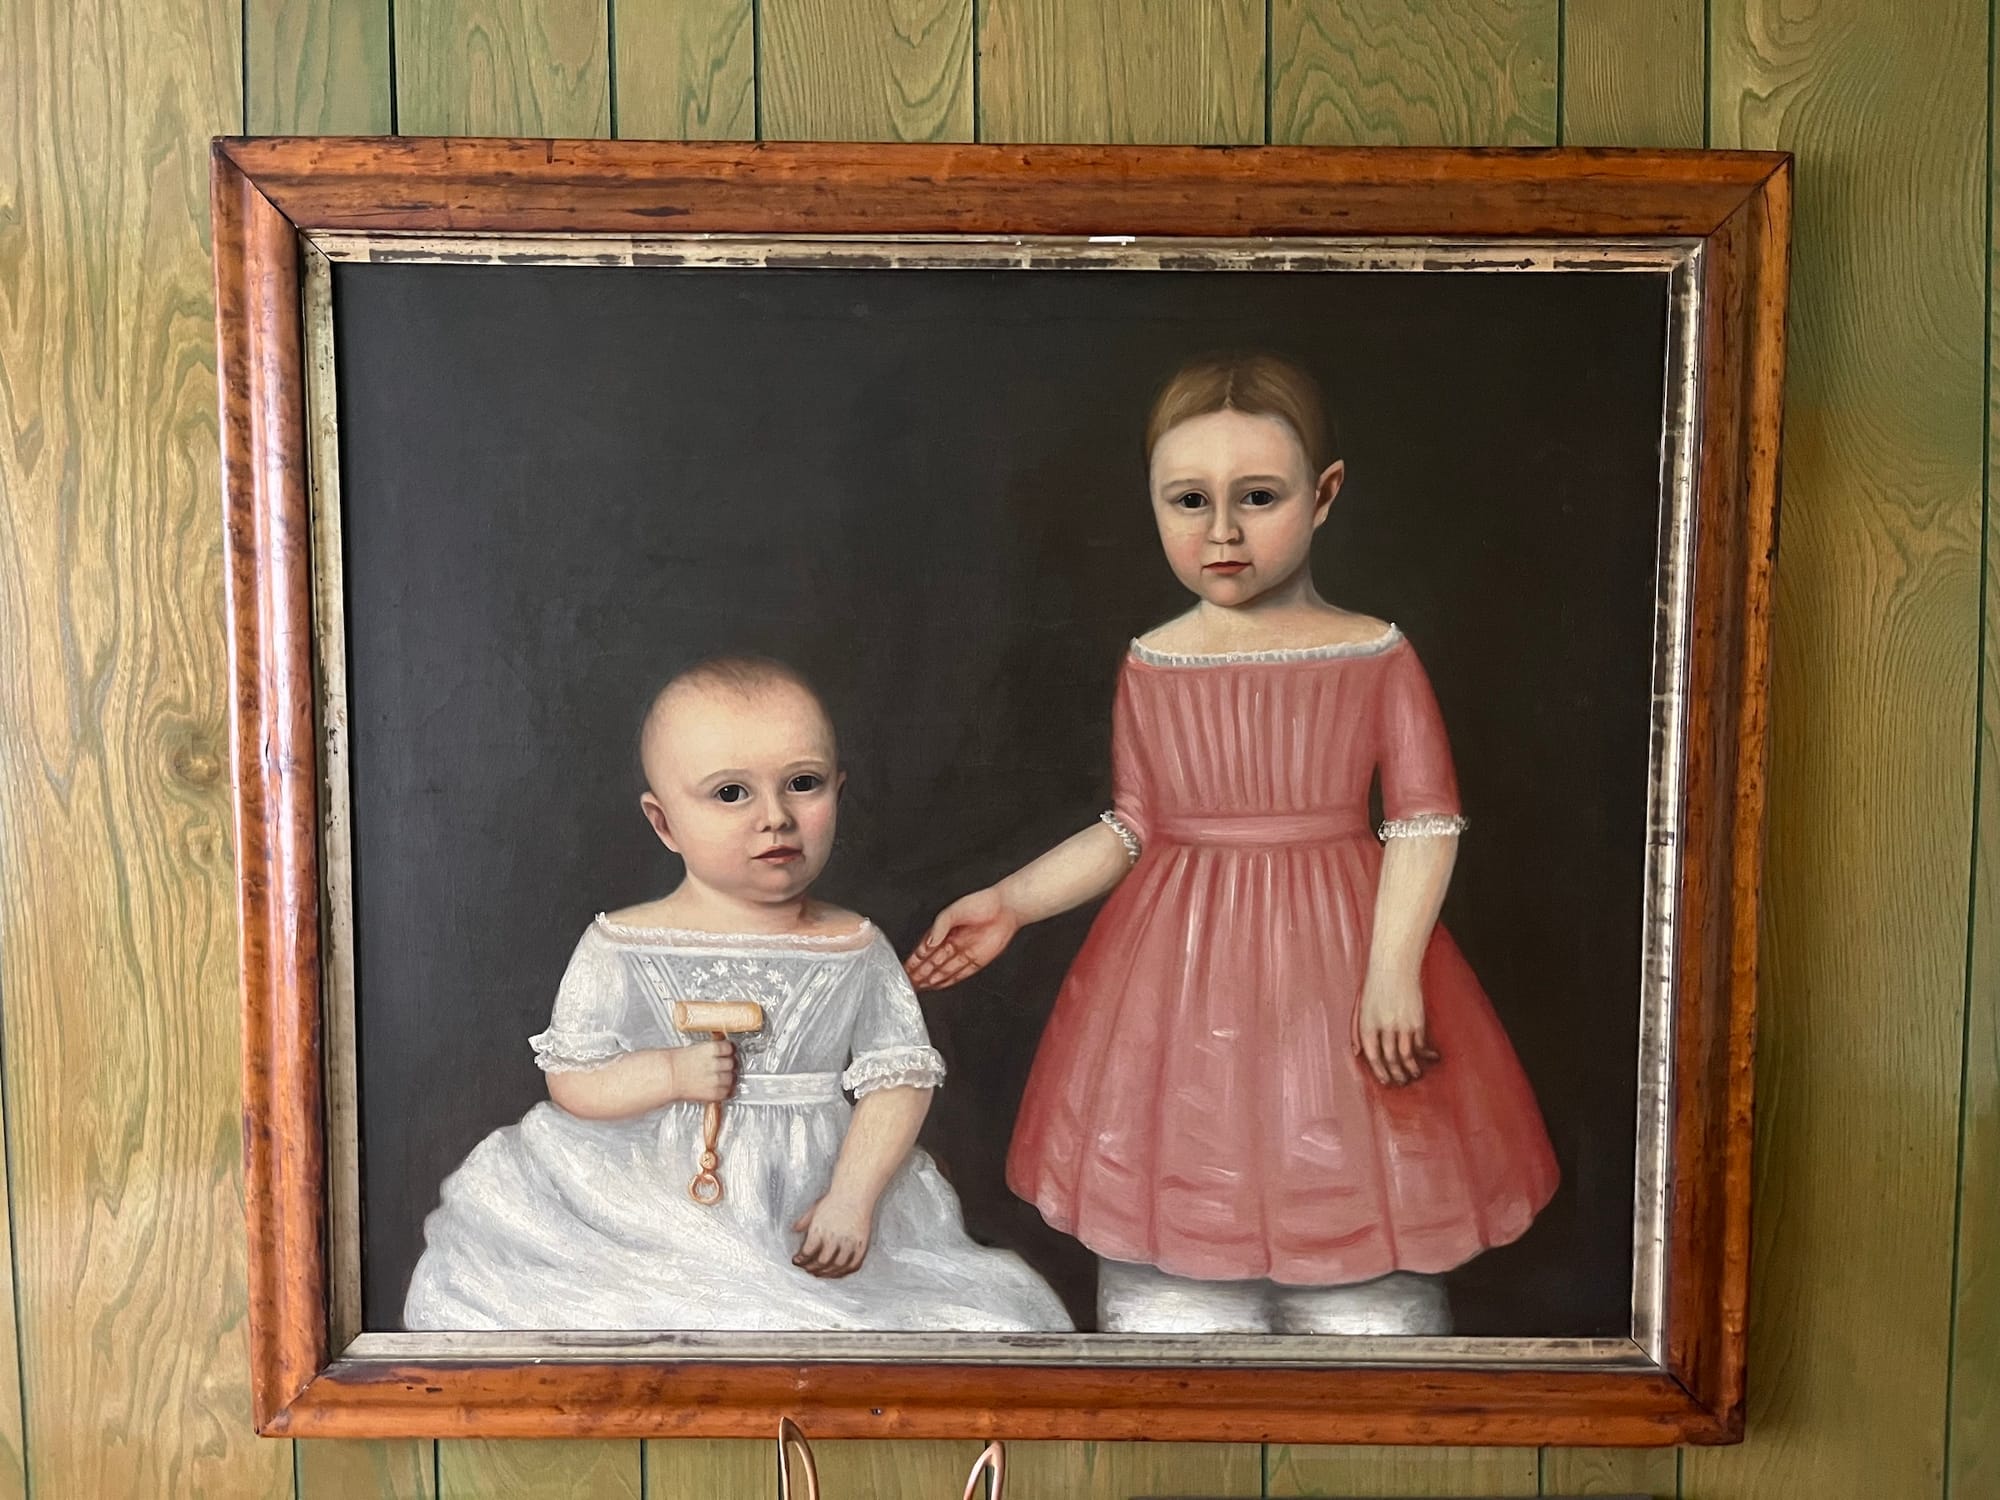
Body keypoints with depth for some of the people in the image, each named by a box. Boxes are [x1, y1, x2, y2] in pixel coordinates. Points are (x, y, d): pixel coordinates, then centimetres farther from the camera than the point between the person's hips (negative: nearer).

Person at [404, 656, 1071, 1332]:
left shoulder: (856, 951, -1)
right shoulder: (621, 948, -3)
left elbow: (897, 1079, -1)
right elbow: (571, 1082, -1)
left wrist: (852, 1199, -12)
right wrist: (671, 1074, -17)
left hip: (807, 1216, 1)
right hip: (650, 1214, -1)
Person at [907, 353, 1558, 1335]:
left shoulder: (1377, 656, -3)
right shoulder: (1151, 666, 3)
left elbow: (1424, 821, -5)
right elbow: (1131, 829, 10)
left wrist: (1392, 969, -16)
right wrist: (1010, 903, 4)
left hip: (1329, 958, -1)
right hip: (1181, 974, 2)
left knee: (1361, 1272, 6)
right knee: (1168, 1270, 9)